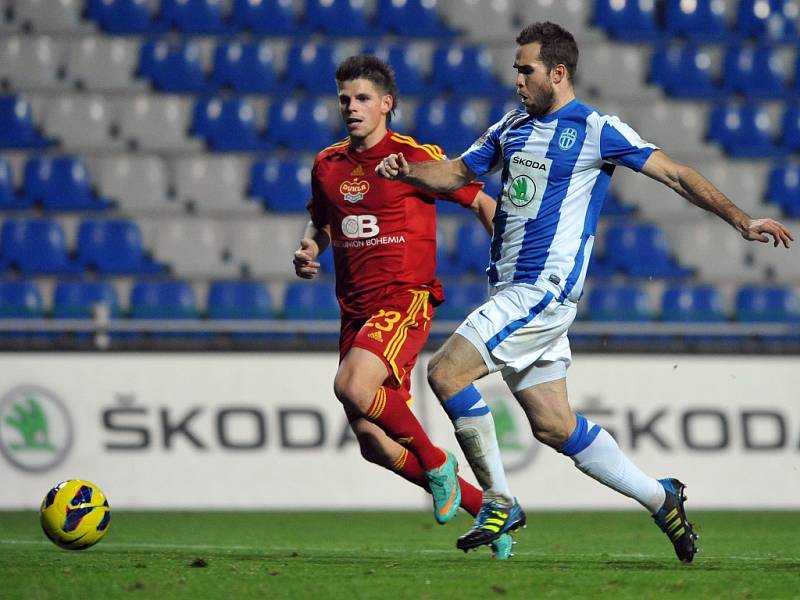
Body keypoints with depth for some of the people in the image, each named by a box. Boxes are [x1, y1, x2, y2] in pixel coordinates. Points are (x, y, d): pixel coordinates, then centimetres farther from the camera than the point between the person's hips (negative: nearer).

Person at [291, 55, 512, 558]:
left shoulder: (417, 157, -5)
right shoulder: (327, 165, 11)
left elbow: (482, 203, 3)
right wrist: (309, 250, 7)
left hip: (406, 300, -6)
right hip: (356, 310, 6)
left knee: (353, 387, -32)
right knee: (375, 446, 0)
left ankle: (437, 464, -7)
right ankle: (488, 507, 15)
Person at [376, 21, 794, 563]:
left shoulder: (597, 130, -6)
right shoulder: (513, 126, 15)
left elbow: (676, 175, -5)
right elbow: (457, 173, 24)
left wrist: (741, 220, -11)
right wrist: (409, 170, 3)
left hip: (543, 290, -7)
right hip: (513, 290, 7)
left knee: (445, 372, -18)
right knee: (554, 426, 7)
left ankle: (499, 502, -8)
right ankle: (660, 498, 19)